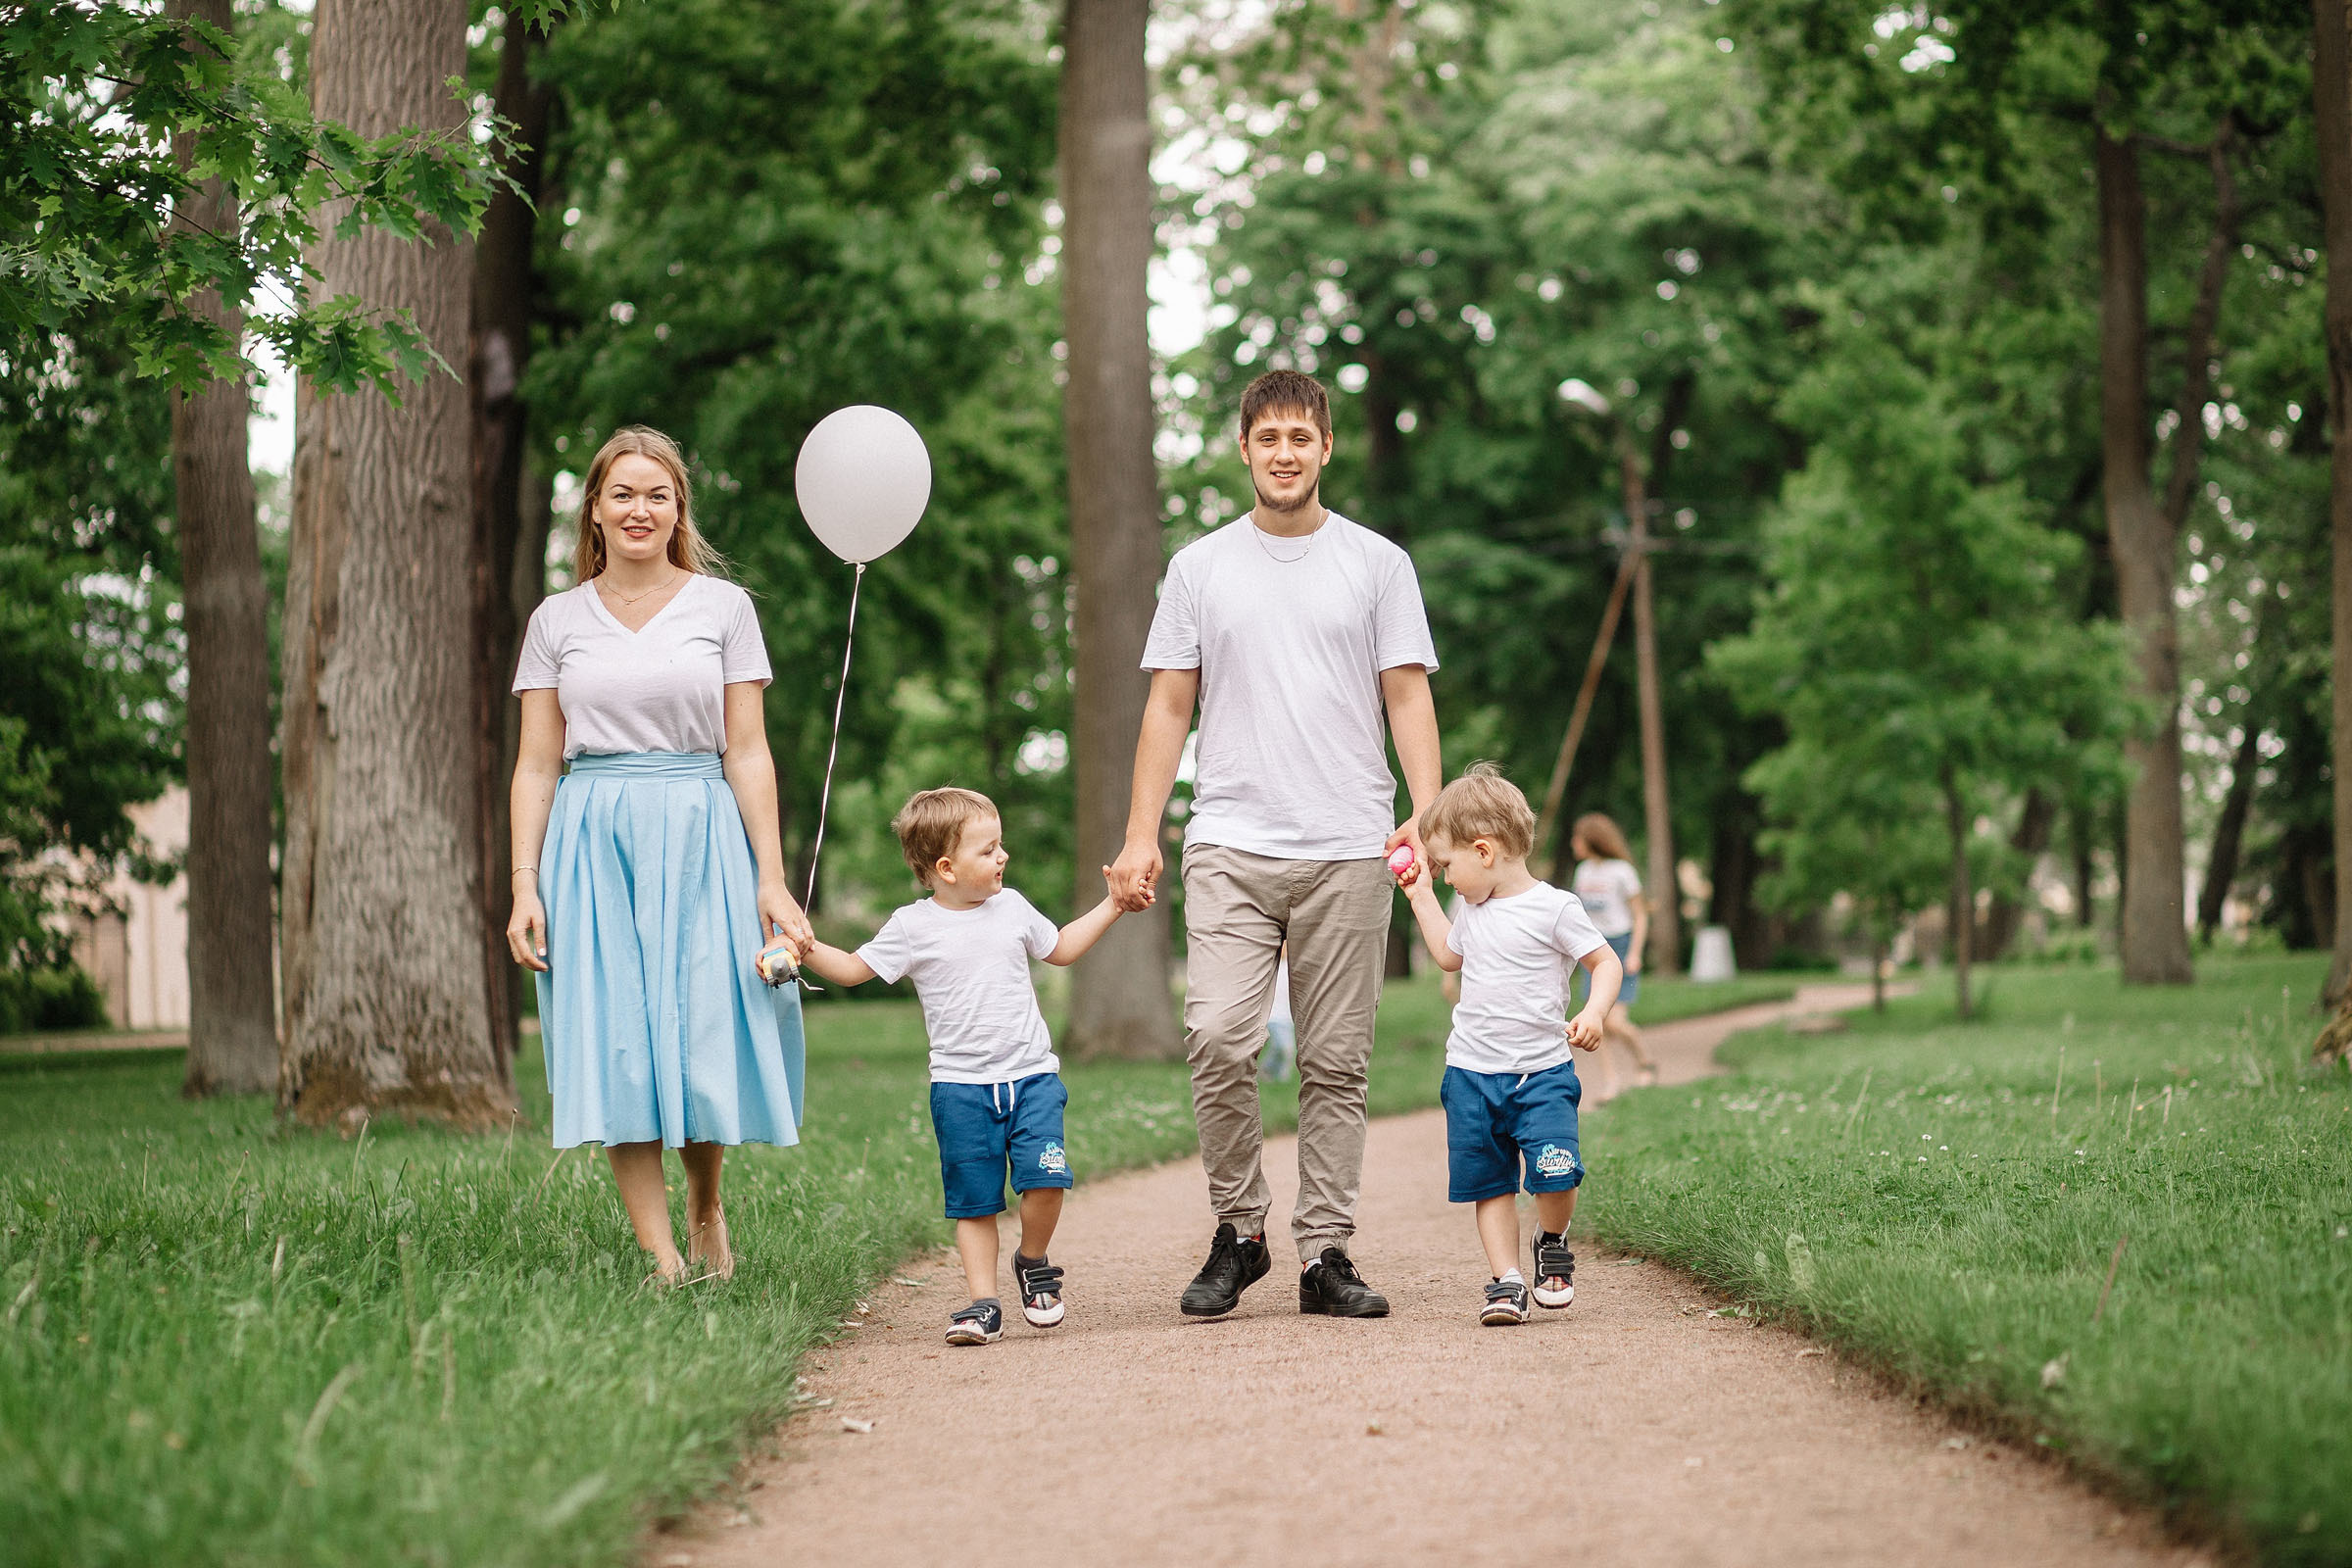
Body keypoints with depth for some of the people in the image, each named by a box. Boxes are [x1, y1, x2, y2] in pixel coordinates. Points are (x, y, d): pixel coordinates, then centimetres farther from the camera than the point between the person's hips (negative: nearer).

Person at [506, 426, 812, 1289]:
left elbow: (747, 753, 3)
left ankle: (706, 1204, 24)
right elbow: (536, 765, 8)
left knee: (704, 1044, -5)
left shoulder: (723, 606, 6)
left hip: (700, 838, -1)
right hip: (592, 842, 1)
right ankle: (663, 1260, -3)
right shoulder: (557, 620, 10)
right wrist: (524, 885, -1)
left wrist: (771, 879, -4)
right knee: (616, 1048, -6)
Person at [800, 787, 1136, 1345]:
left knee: (1045, 1179, -14)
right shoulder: (913, 927, -4)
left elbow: (1059, 948, 25)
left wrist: (1112, 906, 22)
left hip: (1031, 1076, 2)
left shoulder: (1011, 908, 7)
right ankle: (984, 1303, 8)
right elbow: (855, 968, 4)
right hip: (961, 1086, -2)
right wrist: (804, 949, -12)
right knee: (974, 1202, 0)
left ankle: (1032, 1262, 12)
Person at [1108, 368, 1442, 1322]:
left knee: (1335, 1062, 1)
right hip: (1230, 845, 0)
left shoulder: (1377, 564, 10)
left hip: (1349, 851, 0)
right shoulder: (1199, 567, 12)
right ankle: (1237, 1234, 2)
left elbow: (1408, 697, 6)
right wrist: (1140, 836, 3)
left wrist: (1427, 812, -9)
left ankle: (1325, 1255, 7)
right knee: (1218, 1039, -14)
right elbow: (1169, 706, 11)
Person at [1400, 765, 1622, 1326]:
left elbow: (1607, 963, -4)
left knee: (1555, 1173, -18)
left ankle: (1552, 1244, 8)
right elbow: (1449, 954, 31)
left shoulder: (1554, 908, -9)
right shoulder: (1472, 909, 11)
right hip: (1471, 1074, 5)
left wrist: (1594, 1012, -20)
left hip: (1541, 1073, -5)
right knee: (1489, 1186, 3)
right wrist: (1421, 897, 27)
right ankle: (1506, 1280, 8)